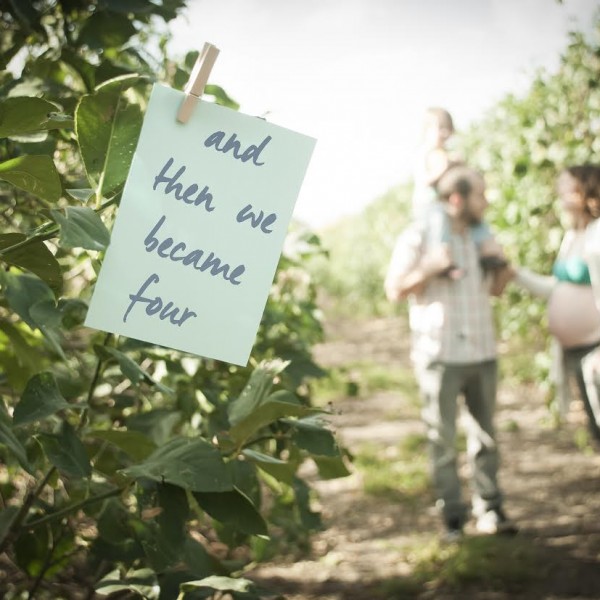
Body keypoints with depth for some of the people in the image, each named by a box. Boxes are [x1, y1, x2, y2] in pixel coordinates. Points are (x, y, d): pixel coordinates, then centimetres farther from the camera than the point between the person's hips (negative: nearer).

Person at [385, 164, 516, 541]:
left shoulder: (481, 237, 13)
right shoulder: (419, 239, -3)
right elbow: (394, 290, -5)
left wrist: (503, 266, 0)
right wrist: (429, 270, -19)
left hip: (482, 351, 5)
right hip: (440, 354, -5)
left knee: (485, 434, 6)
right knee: (443, 438, -1)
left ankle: (490, 510, 12)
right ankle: (453, 516, 5)